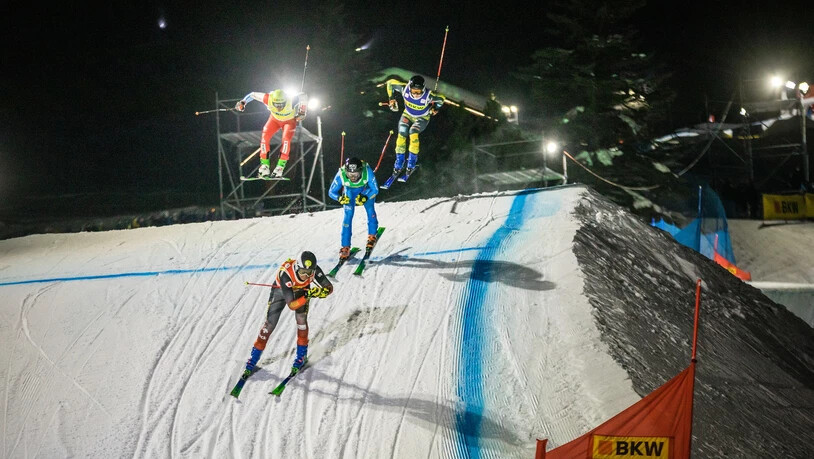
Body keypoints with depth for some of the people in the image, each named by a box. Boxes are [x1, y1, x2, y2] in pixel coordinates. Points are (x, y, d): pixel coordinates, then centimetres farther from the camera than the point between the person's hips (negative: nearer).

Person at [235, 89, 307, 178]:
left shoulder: (291, 102, -42)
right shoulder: (269, 99, -36)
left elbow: (303, 96, -26)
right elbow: (253, 95, -20)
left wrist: (302, 112, -30)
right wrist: (242, 102, -28)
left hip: (289, 120, -2)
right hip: (275, 119, 2)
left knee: (286, 139, -27)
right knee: (265, 137, -17)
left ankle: (280, 168, -24)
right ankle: (265, 166, -9)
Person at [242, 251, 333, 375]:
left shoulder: (314, 270, -35)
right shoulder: (285, 274, -44)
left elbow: (329, 287, -23)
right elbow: (291, 305, -44)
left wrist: (323, 292, -45)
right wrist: (307, 297, -59)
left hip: (301, 290, 2)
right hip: (280, 290, -2)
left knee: (301, 318, -16)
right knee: (270, 324, -3)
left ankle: (302, 355, 4)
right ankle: (254, 358, 12)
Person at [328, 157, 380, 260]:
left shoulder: (367, 172, -41)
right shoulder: (341, 175, -39)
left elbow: (375, 190, -26)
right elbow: (331, 192, -25)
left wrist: (365, 198, -45)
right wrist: (340, 198, -45)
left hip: (366, 189, 0)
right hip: (349, 190, 0)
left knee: (370, 210, -10)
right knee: (348, 215, -10)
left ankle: (372, 236, 18)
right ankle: (345, 247, -4)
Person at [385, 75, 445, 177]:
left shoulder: (428, 95, -34)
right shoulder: (405, 89, -29)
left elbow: (441, 99, -12)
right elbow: (390, 83, -11)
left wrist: (435, 109, -20)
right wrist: (392, 98, -11)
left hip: (422, 118, -3)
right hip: (408, 115, 3)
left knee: (413, 132, -30)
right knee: (401, 134, -18)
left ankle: (412, 162, -16)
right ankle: (399, 164, -4)